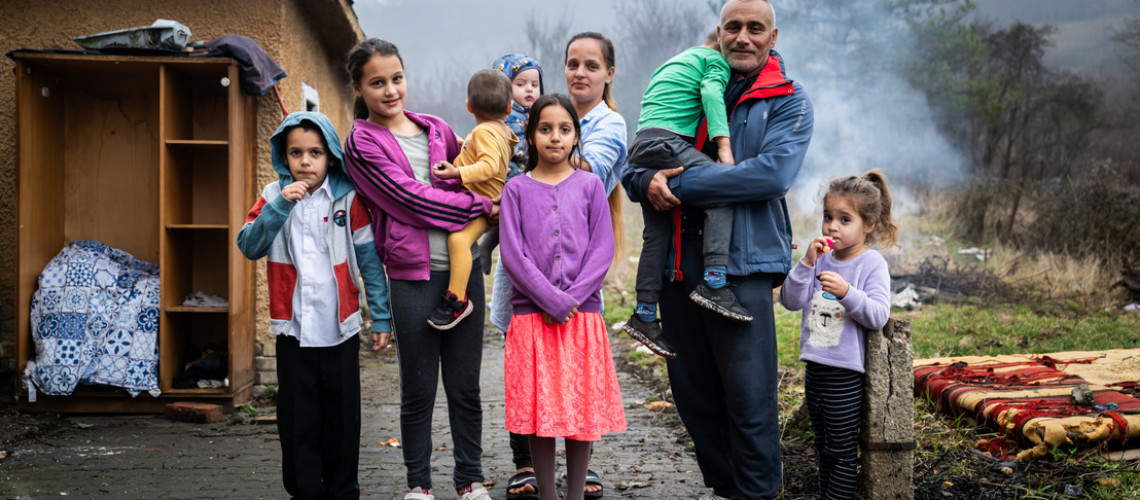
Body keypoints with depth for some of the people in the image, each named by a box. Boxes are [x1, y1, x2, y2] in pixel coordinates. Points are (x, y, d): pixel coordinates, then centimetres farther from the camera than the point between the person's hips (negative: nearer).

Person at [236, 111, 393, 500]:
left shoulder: (347, 199, -1)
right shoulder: (273, 197, 3)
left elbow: (370, 260, 1)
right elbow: (249, 247, -9)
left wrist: (381, 317, 0)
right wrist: (280, 205, -20)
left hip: (341, 330, -1)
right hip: (293, 332, 1)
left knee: (342, 417, 9)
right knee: (297, 420, 7)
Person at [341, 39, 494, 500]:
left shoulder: (437, 130, 12)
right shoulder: (362, 143, -1)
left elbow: (467, 180, 23)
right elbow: (410, 198, -11)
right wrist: (480, 206, -11)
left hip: (463, 269, 4)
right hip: (413, 277, -4)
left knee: (465, 387, 9)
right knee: (418, 390, 6)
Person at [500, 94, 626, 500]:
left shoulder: (589, 185, 6)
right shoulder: (517, 189, 4)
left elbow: (602, 251, 0)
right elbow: (512, 255, -4)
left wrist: (571, 299, -12)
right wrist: (551, 300, -13)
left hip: (582, 314, 1)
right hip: (532, 315, 0)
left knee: (582, 408, 4)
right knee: (538, 409, 3)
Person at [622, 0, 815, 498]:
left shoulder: (789, 99, 2)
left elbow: (773, 172, -16)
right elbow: (633, 167, 14)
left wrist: (681, 182, -16)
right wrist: (648, 181, -12)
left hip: (742, 264, -5)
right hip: (678, 264, 5)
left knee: (749, 396, -4)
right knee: (691, 391, 12)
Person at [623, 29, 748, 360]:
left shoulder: (672, 63, 36)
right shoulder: (717, 60, 9)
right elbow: (711, 92, -11)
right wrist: (724, 145, -20)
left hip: (640, 150, 9)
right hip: (666, 143, -9)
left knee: (657, 234, 8)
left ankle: (644, 316, 7)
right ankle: (714, 283, -33)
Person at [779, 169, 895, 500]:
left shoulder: (872, 264, -9)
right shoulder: (821, 259, 5)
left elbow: (878, 316, -18)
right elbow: (790, 301, -3)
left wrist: (847, 292, -32)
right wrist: (806, 263, -15)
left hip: (846, 373, -6)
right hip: (814, 368, 6)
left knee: (841, 452, 1)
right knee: (823, 448, 19)